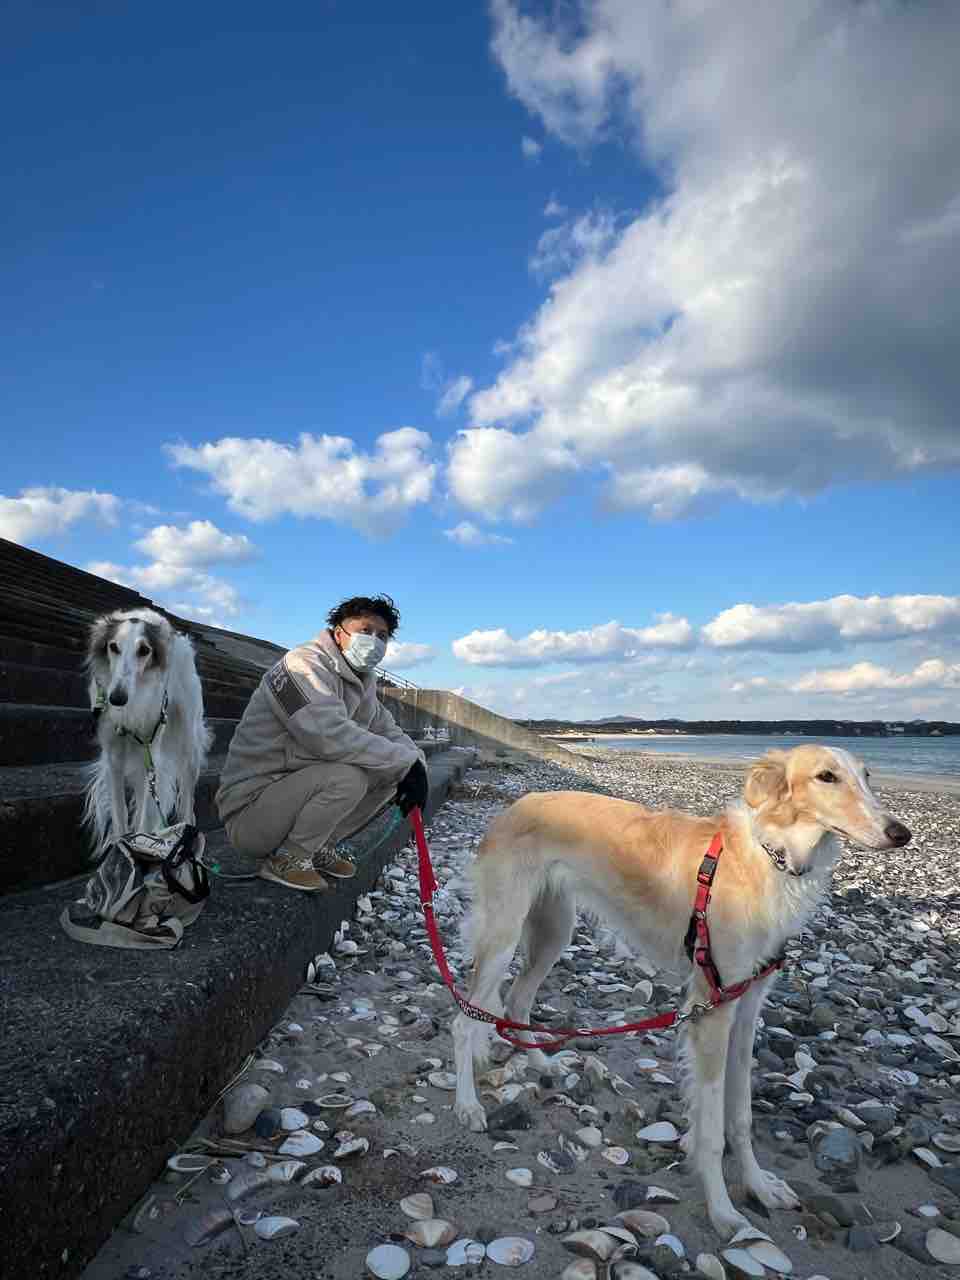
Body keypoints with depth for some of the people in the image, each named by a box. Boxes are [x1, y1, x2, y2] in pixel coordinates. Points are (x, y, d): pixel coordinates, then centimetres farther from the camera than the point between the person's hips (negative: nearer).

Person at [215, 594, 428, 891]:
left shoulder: (364, 683, 9)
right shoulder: (304, 664, -19)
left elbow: (389, 731, 12)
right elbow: (329, 736, -33)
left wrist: (415, 765, -11)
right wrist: (406, 761, -26)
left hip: (294, 793, 8)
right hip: (249, 813, -8)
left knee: (390, 774, -1)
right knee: (347, 775, -30)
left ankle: (319, 847, 8)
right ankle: (286, 859, -9)